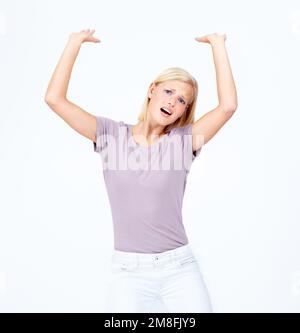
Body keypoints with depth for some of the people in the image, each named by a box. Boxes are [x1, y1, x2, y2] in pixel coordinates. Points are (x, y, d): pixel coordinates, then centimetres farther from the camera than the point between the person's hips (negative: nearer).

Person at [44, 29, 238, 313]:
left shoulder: (183, 140, -1)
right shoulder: (112, 135, 0)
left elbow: (228, 105, -15)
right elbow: (54, 99, -7)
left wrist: (218, 45, -9)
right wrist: (75, 43, -4)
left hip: (180, 268, 1)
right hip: (128, 271, 0)